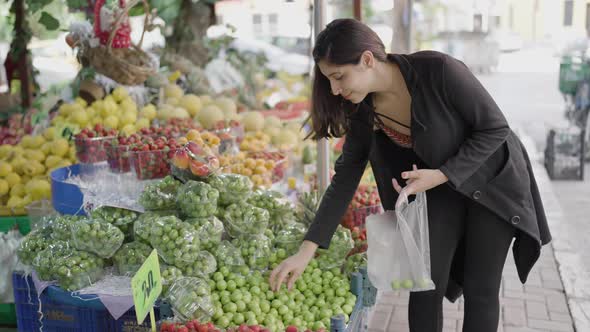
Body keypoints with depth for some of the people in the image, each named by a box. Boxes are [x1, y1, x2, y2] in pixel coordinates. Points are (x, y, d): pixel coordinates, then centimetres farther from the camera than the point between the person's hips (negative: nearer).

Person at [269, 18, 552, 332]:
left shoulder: (438, 70, -31)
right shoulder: (364, 110, -15)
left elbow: (495, 128, -21)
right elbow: (345, 178, -11)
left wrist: (440, 175, -29)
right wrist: (306, 250, -15)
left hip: (493, 180, -4)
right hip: (443, 187, 4)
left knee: (479, 290, 0)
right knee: (425, 283, -2)